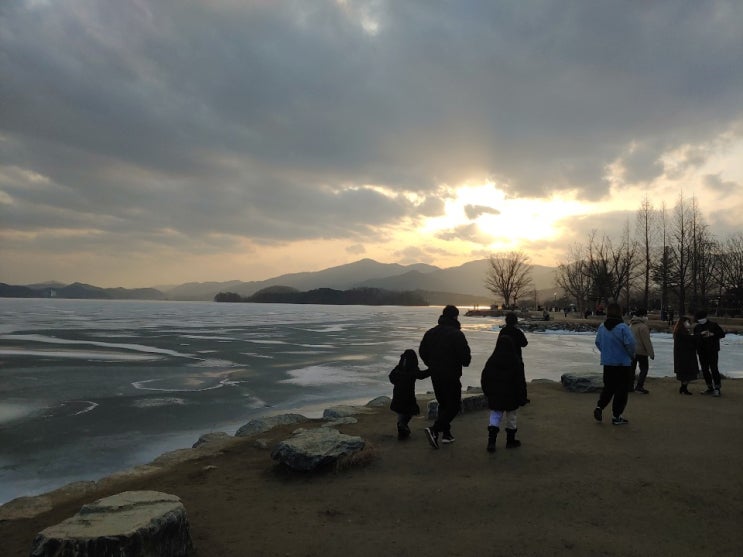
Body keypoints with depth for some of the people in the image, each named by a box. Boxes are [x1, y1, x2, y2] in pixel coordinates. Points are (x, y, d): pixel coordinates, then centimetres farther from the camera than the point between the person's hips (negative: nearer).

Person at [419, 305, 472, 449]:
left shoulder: (430, 333, 5)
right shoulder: (457, 334, -16)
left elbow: (422, 352, 11)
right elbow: (465, 356, -19)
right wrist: (466, 360, 4)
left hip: (435, 376, 7)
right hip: (451, 376, -7)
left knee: (443, 404, 20)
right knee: (454, 405, 2)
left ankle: (446, 433, 22)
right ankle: (434, 430, -12)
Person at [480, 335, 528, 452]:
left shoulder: (492, 360, -3)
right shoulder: (516, 361, -11)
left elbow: (484, 378, 3)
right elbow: (520, 381, -10)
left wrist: (487, 393, 16)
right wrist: (522, 397, -2)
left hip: (494, 395, 2)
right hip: (511, 396, -2)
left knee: (495, 416, 8)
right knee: (511, 418, 15)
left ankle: (491, 441, -7)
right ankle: (510, 441, 26)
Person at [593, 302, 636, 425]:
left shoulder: (602, 327, 2)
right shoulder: (622, 327, -17)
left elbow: (598, 342, 10)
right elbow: (630, 343, -21)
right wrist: (632, 355, -2)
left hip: (607, 363, 5)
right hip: (623, 363, -5)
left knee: (608, 387, 18)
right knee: (622, 389, 5)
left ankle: (599, 406, 1)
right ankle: (617, 416, 8)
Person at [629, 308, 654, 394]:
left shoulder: (631, 325, 9)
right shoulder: (643, 326, -16)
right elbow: (647, 341, -16)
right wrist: (651, 353, -11)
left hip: (631, 350, 8)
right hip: (641, 351, -8)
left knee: (632, 368, 12)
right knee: (644, 368, 2)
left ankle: (630, 386, 13)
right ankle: (639, 386, -6)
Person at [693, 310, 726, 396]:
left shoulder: (713, 325, 1)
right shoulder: (697, 327, 11)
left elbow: (722, 334, 1)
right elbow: (694, 337, 2)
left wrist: (713, 334, -15)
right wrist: (701, 334, -16)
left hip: (712, 351, -5)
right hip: (702, 353, 5)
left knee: (714, 369, -9)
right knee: (705, 370, 7)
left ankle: (717, 388, -1)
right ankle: (710, 388, 17)